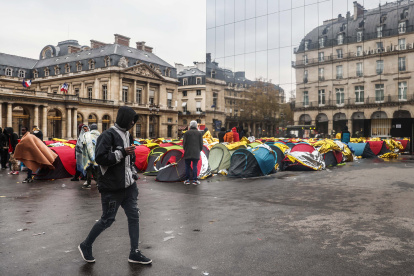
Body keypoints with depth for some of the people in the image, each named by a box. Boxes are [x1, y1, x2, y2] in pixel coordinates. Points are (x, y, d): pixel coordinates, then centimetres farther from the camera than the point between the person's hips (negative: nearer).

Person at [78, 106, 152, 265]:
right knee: (107, 220, 3)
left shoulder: (127, 135, 13)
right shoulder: (108, 135, -14)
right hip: (112, 187, -8)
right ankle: (85, 246, 27)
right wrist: (122, 152, -24)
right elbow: (100, 158, -23)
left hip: (128, 186, 8)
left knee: (134, 216, 7)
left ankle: (134, 254, 18)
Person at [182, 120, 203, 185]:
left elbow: (184, 142, 1)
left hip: (188, 152, -1)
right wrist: (200, 150, 20)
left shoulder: (187, 133, 0)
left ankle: (187, 180, 6)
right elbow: (201, 143, 6)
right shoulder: (199, 133, 5)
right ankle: (195, 180, -2)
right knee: (195, 166, 3)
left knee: (187, 166, 6)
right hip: (196, 153, 1)